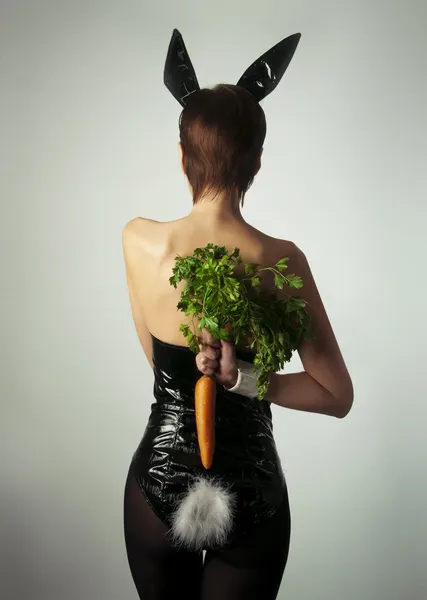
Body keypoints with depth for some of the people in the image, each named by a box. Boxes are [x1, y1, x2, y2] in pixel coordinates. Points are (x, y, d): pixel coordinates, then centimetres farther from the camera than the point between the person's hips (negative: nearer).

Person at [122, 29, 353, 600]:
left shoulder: (138, 240, -14)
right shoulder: (283, 260, -17)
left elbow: (157, 359, 0)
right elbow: (338, 396, -12)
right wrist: (241, 379, -15)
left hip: (159, 485, 2)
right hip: (250, 494, -1)